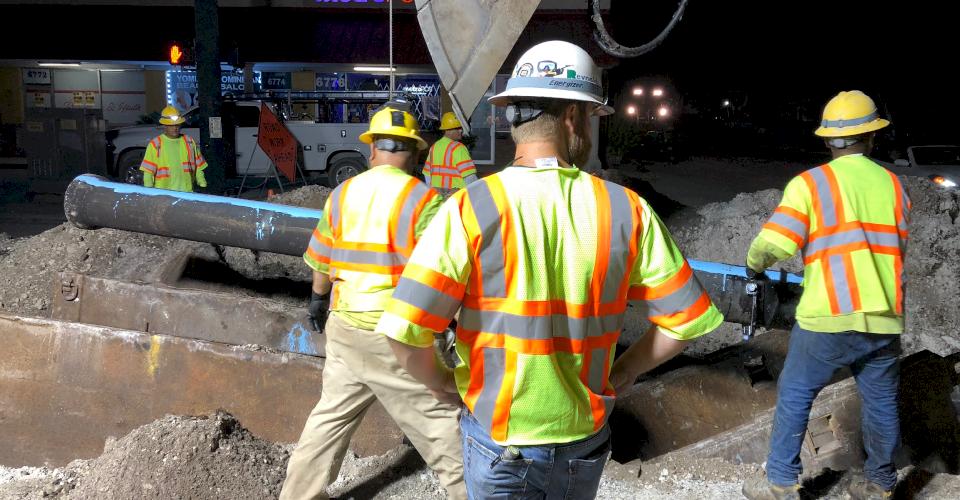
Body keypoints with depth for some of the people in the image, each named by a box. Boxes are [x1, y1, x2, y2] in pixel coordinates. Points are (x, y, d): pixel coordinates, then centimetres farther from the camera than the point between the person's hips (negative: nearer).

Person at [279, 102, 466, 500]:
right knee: (441, 423, 2)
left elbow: (322, 261, 14)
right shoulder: (423, 200, -12)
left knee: (331, 415, 20)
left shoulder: (342, 194, 4)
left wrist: (319, 299, 31)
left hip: (345, 326, 6)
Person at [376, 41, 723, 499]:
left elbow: (404, 329, -21)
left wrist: (441, 383, -2)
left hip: (499, 440, -3)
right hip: (585, 438, 3)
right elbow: (684, 320, -3)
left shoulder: (470, 208, -16)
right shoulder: (627, 210, -8)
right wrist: (621, 374, 10)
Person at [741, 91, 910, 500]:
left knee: (795, 397, 9)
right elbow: (898, 248, 15)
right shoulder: (893, 185, 7)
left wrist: (755, 262, 8)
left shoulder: (809, 183, -6)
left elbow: (774, 245, -13)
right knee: (882, 404, 15)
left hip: (828, 318, -3)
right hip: (884, 320, 4)